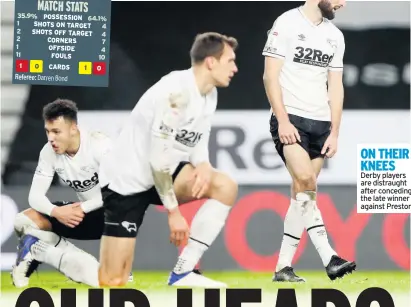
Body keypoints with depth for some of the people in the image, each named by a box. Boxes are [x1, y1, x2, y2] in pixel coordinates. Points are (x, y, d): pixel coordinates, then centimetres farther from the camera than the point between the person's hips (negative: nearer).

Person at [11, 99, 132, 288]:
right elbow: (35, 195, -9)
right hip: (84, 213, 5)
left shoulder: (100, 145, -22)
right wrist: (56, 211, -29)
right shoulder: (49, 152, -8)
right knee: (24, 220, -11)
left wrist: (84, 208, -28)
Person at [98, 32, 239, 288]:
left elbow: (197, 142, 11)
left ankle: (184, 272, -10)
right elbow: (158, 159, -26)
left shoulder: (209, 94, 4)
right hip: (128, 179, -9)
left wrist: (204, 166, -13)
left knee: (226, 187, -14)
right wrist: (174, 212, -21)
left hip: (164, 172, 9)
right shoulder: (177, 93, -25)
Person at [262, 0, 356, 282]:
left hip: (320, 123, 6)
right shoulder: (287, 24, -5)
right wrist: (283, 120, -16)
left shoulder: (335, 36, 13)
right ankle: (328, 258, -23)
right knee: (306, 183, -21)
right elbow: (270, 76, -8)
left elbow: (335, 86, 15)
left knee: (303, 192, 3)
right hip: (291, 120, -6)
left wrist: (334, 132, 8)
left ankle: (284, 267, 7)